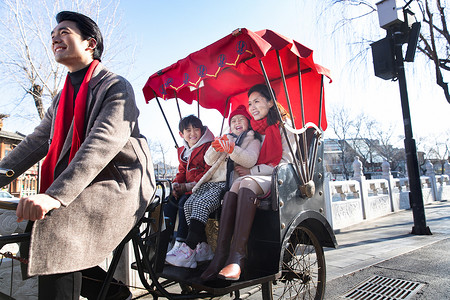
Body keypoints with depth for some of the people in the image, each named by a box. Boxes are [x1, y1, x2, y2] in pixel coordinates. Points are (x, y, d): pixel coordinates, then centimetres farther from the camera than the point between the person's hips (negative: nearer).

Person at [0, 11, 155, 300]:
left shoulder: (116, 86, -6)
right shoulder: (63, 98, 21)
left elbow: (104, 142, -21)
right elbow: (36, 142, 14)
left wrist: (55, 195, -31)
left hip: (122, 184, -8)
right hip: (84, 186, 8)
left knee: (51, 226, -28)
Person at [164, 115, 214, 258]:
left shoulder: (209, 147, -7)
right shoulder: (183, 151, 19)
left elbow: (209, 172, -15)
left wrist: (188, 186, -19)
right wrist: (176, 184, -1)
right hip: (186, 189, 8)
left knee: (184, 202, -28)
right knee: (169, 202, -13)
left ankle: (179, 245, -21)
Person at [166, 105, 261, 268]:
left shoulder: (253, 141, 13)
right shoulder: (225, 139, 28)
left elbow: (250, 160, -10)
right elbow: (209, 160, 16)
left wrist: (232, 149, -26)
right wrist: (215, 148, -7)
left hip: (229, 183, -6)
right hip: (213, 181, 6)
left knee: (201, 204, -27)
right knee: (189, 204, -14)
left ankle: (189, 250, -25)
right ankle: (203, 248, -8)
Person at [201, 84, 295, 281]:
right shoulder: (253, 130, 20)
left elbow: (286, 162, -6)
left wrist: (252, 171, -10)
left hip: (278, 179, -4)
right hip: (256, 178, 4)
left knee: (247, 183, -36)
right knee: (235, 186, -31)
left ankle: (236, 257, -44)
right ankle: (220, 256, -38)